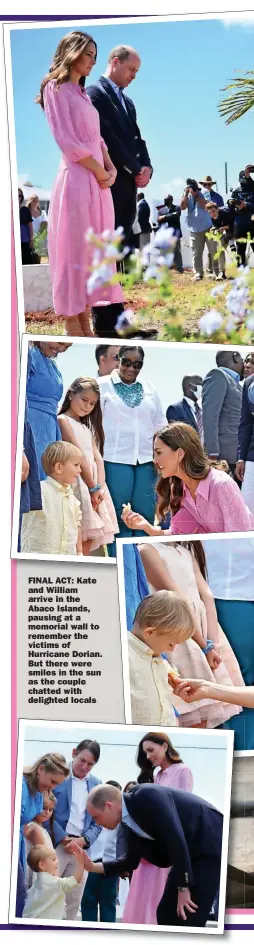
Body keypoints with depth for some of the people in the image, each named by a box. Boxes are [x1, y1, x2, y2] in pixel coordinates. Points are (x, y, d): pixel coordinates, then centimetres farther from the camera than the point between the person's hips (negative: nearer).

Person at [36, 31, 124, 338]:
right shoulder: (56, 88, -4)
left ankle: (85, 321, 12)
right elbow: (67, 140, -12)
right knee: (73, 249, -5)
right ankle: (72, 326, -2)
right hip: (77, 178, -8)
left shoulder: (82, 93, 21)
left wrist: (111, 168, 2)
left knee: (92, 250, 8)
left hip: (97, 180, 9)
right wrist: (100, 172, -8)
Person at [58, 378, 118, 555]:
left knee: (89, 538, 2)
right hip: (77, 483, -8)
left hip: (93, 482, 8)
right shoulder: (63, 420, -2)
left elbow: (97, 457, 12)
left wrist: (100, 487, -4)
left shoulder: (87, 427, 24)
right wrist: (93, 487, -12)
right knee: (79, 536, -16)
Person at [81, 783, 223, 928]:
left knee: (188, 921, -14)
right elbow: (131, 860, 16)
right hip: (190, 852, 9)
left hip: (210, 848, -9)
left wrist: (183, 887, -23)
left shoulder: (146, 796, -24)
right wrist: (94, 867, 5)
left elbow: (176, 839, -27)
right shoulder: (129, 823, 4)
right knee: (166, 914, 7)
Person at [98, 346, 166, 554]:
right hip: (116, 459, -4)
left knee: (146, 515, 2)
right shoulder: (103, 385, 3)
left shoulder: (149, 388, 15)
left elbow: (160, 424, 18)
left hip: (146, 459, 4)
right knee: (118, 516, 0)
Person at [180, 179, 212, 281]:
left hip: (207, 227, -1)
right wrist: (186, 193, -12)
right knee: (196, 253, 2)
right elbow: (182, 207, -11)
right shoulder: (187, 196, 5)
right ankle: (198, 273, 5)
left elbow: (203, 205, -16)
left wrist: (195, 194, -17)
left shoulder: (202, 194, 0)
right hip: (195, 229, 1)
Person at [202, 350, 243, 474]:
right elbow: (210, 415, -14)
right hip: (225, 454, -8)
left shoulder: (234, 382, 21)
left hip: (238, 454, 8)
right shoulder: (218, 375, -4)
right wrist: (212, 453, -21)